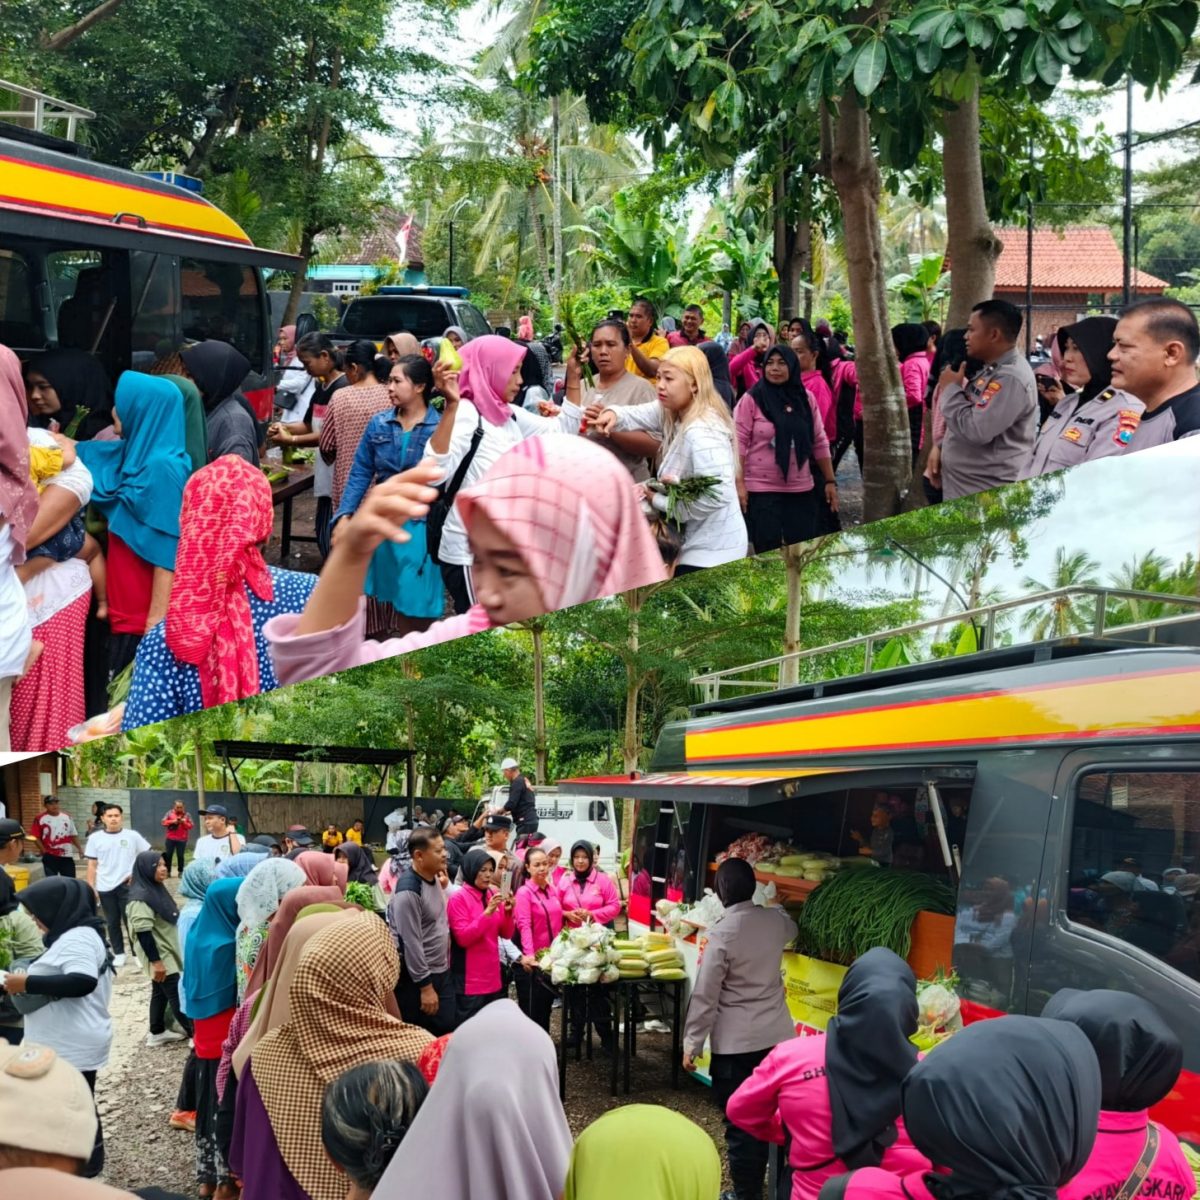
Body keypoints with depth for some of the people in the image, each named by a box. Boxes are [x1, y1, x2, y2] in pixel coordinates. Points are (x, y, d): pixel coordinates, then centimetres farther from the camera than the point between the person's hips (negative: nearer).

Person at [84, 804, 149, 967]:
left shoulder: (132, 835, -1)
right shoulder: (95, 838, 2)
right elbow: (92, 865, 5)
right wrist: (91, 887, 2)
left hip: (127, 885, -2)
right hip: (105, 887, 2)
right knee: (112, 923, 9)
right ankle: (119, 953, 20)